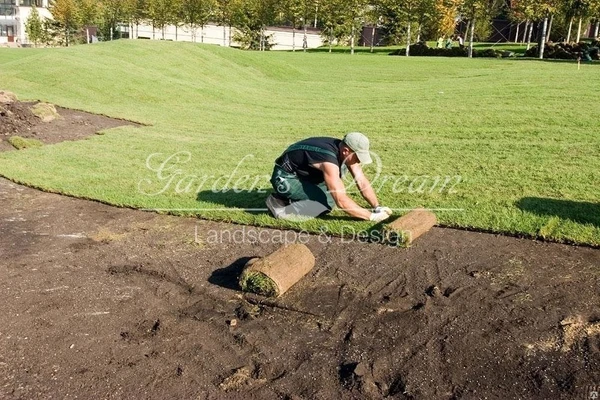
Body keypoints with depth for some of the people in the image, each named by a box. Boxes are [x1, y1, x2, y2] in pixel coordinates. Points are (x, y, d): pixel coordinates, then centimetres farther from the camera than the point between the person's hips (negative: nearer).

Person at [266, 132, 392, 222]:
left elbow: (362, 182, -3)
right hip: (285, 178, -9)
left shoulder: (346, 152, -7)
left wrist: (378, 207, -14)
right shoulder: (329, 160, -33)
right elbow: (341, 200, -35)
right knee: (328, 202, -21)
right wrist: (371, 216, -28)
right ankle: (281, 209, -10)